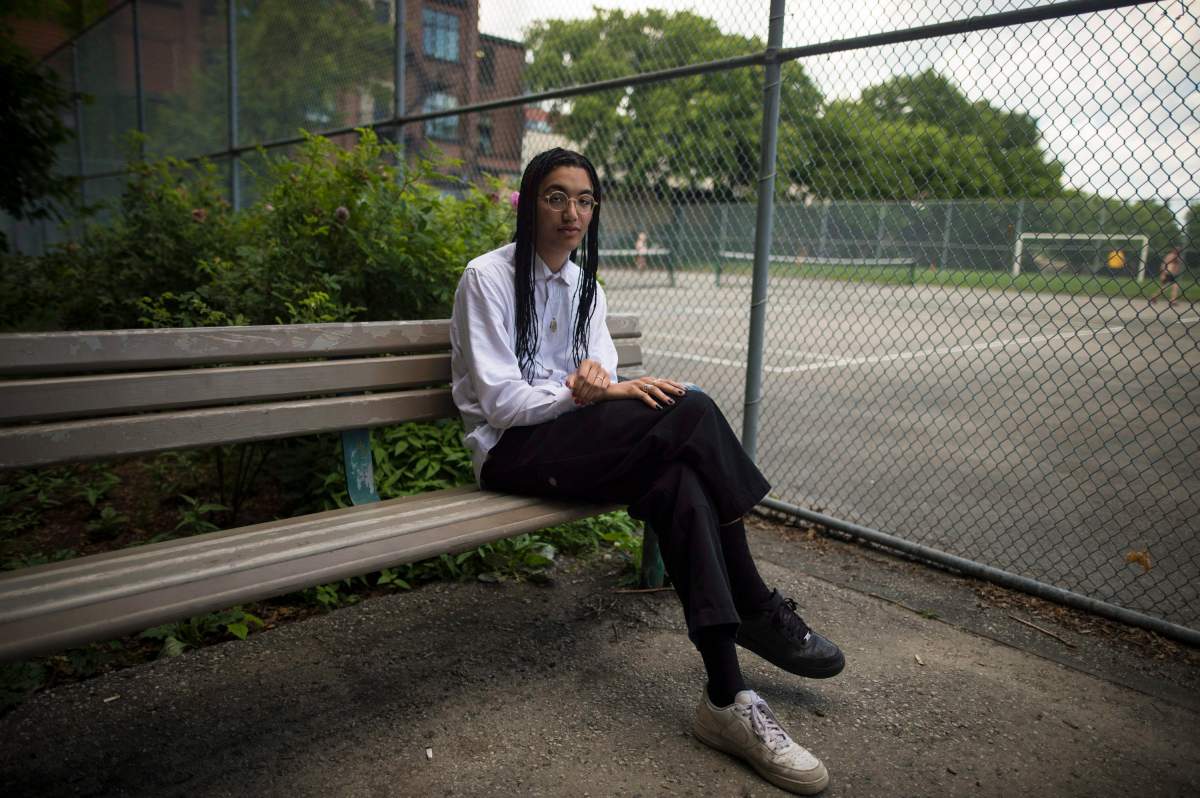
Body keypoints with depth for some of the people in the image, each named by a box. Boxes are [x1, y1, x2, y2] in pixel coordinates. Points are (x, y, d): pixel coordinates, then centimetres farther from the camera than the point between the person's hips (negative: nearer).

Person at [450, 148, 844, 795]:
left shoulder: (585, 286, 15)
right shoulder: (488, 278, -6)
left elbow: (597, 382, 5)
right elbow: (501, 401, -14)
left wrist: (597, 383, -20)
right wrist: (591, 392, -24)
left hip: (575, 437, 6)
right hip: (511, 452, -6)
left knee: (678, 485, -29)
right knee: (689, 412, -28)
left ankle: (726, 698, -25)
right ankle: (759, 611, -20)